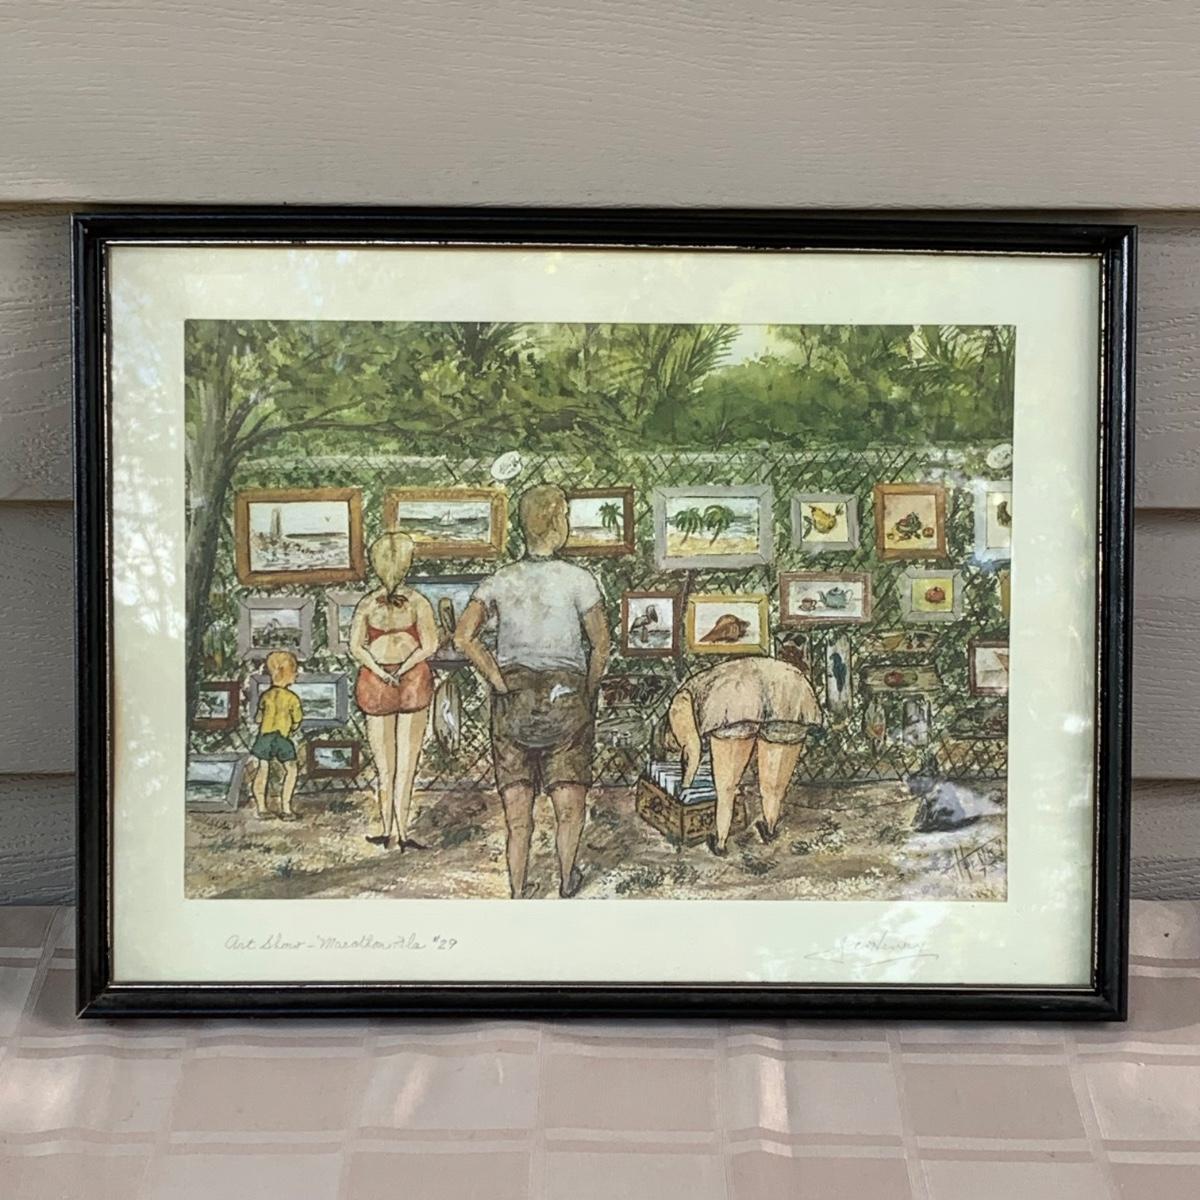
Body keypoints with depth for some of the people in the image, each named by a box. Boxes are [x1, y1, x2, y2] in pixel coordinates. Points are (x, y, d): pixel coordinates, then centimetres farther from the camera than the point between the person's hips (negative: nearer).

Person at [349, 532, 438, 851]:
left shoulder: (366, 603, 3)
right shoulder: (418, 601, -1)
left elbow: (355, 648, -6)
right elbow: (429, 645, -11)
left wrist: (382, 673, -10)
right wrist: (404, 669, -9)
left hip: (375, 683, 2)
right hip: (413, 682, -1)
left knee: (384, 767, 8)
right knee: (406, 764, 2)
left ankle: (387, 831, 10)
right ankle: (401, 833, 1)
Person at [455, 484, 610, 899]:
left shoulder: (499, 582, 2)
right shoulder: (578, 579, -5)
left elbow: (463, 637, -8)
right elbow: (601, 646, -2)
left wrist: (499, 681, -3)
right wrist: (588, 695, 10)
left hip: (512, 697, 3)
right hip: (565, 694, -2)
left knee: (517, 808, 8)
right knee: (570, 802, 12)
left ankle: (518, 892, 12)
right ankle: (567, 880, 23)